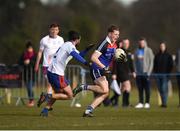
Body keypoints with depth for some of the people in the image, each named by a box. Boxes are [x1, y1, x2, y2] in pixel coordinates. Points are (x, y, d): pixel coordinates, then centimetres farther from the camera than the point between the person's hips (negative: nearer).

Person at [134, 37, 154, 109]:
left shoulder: (148, 51, 0)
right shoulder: (137, 51, 12)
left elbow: (151, 62, -3)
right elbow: (135, 62, 15)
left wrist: (148, 72, -10)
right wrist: (136, 71, 3)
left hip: (146, 73, -4)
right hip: (138, 73, 4)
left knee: (147, 89, -2)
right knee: (140, 89, 4)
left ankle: (147, 103, 3)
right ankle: (140, 103, 8)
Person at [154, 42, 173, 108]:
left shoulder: (168, 55, 2)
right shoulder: (157, 55, 11)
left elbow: (171, 65, 2)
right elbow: (155, 64, 16)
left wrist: (168, 72, -7)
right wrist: (155, 72, 4)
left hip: (165, 75, -4)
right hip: (158, 74, 4)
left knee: (164, 89, -12)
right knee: (160, 89, 5)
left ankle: (164, 103, -12)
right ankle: (163, 102, 12)